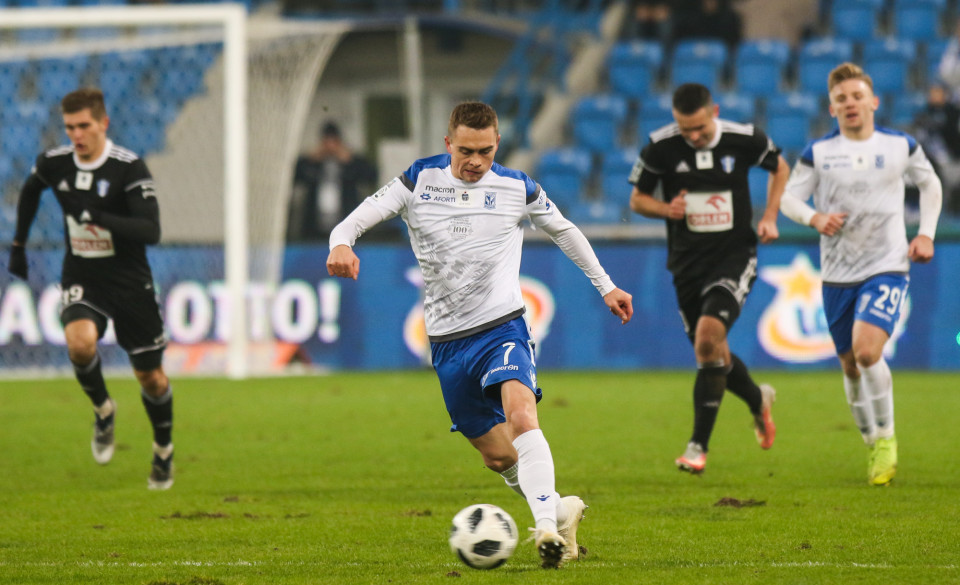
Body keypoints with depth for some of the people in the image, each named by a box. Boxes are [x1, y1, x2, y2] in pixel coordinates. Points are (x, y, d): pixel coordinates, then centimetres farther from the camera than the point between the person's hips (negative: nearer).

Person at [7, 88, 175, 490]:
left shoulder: (129, 168, -18)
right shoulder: (53, 163, -5)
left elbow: (151, 231, -27)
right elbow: (29, 193, 20)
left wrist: (99, 217, -38)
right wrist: (18, 245, 20)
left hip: (130, 281, -2)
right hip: (81, 280, 2)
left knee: (150, 377, 6)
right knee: (80, 343, -29)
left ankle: (163, 450, 33)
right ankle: (103, 411, 1)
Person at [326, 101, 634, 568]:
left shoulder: (517, 188, 0)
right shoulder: (419, 181, 0)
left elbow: (562, 229, 18)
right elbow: (359, 217, -9)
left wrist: (605, 286, 23)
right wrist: (341, 243, -33)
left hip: (503, 327, -3)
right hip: (447, 341, 3)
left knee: (521, 416, -30)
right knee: (497, 455, 9)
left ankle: (547, 529, -38)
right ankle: (563, 510, 32)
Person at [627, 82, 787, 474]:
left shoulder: (744, 139, -8)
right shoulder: (661, 147, -8)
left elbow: (779, 167, 13)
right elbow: (637, 198, 5)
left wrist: (770, 217, 1)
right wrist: (666, 209, -16)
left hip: (735, 255, -3)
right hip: (687, 261, 3)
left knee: (708, 336, -23)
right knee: (712, 353, 9)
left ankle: (699, 445, -18)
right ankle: (758, 400, 44)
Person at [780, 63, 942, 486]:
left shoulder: (900, 146, 1)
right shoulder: (818, 153, -1)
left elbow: (930, 184, 18)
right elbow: (788, 197, 4)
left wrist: (926, 233, 8)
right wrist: (814, 218, -17)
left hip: (887, 266, -2)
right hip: (838, 272, 2)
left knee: (867, 351, -23)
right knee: (850, 366, 8)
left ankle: (886, 436, -4)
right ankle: (873, 448, 27)